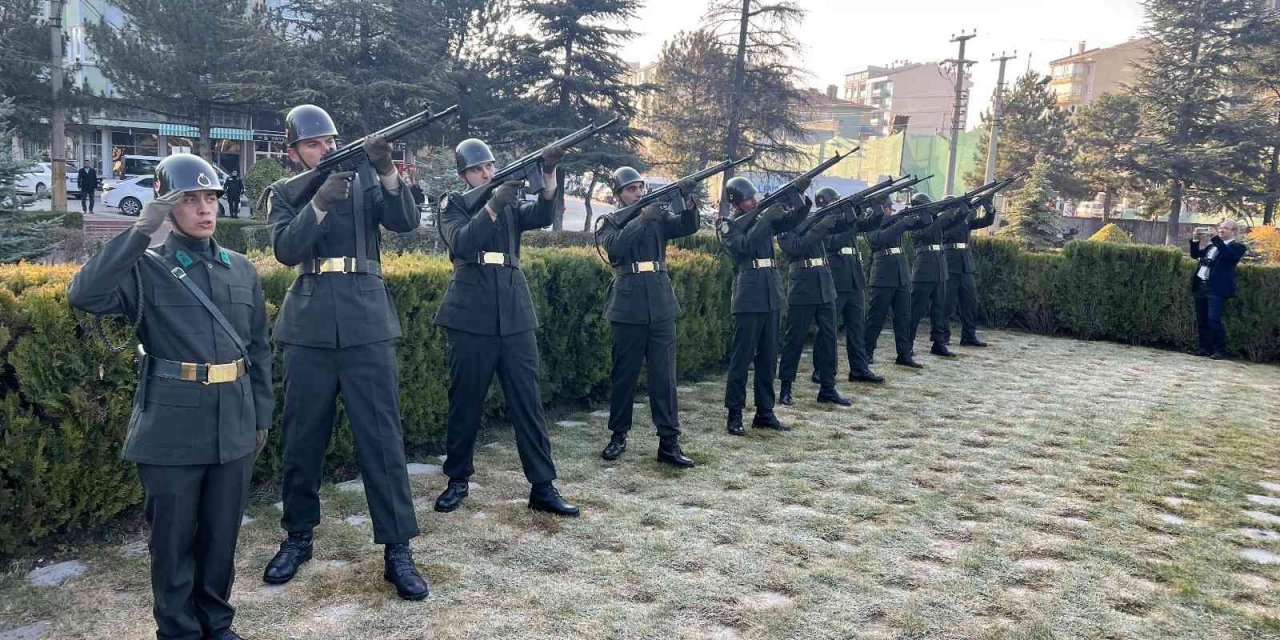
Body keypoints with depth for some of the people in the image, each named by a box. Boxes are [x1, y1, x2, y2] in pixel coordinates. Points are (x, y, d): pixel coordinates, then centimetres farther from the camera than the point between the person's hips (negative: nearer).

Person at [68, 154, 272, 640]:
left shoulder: (242, 270, 8)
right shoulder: (145, 270, -3)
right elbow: (83, 295, -23)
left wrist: (262, 416, 12)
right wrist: (140, 232, -24)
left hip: (234, 426, 3)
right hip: (172, 429, -3)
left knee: (222, 533, 15)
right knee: (173, 539, 9)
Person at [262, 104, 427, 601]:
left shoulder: (364, 180, 8)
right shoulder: (284, 192, 8)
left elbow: (406, 221, -7)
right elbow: (286, 250, -8)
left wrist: (386, 170, -22)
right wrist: (321, 200, -22)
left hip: (367, 326, -1)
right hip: (309, 330, 1)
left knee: (381, 437, -2)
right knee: (302, 439, 10)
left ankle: (397, 550, 4)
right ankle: (298, 537, 28)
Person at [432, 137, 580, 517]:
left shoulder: (512, 206, 15)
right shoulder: (453, 205, 6)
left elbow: (543, 215, -6)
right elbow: (461, 243, -14)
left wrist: (549, 175, -23)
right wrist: (493, 204, -25)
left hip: (515, 316, 3)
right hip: (470, 317, -2)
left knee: (528, 403, 2)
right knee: (465, 403, 6)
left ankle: (543, 488, 6)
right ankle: (458, 481, 22)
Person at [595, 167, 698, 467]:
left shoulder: (659, 216, 11)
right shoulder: (609, 222, 4)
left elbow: (688, 227, -4)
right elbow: (616, 246, -16)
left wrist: (688, 199, -21)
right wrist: (642, 219, -23)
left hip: (661, 306, 2)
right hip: (628, 307, -2)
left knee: (664, 375, 1)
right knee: (623, 375, 7)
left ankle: (669, 442, 4)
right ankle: (618, 436, 20)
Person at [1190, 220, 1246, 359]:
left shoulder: (1237, 246, 2)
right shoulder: (1213, 245, 21)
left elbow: (1230, 255, -18)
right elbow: (1195, 255, 21)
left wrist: (1215, 238, -21)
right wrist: (1196, 240, 5)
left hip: (1216, 289, -7)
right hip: (1201, 286, 7)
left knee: (1214, 320, -13)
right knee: (1201, 321, 7)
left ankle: (1220, 350, -6)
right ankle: (1205, 348, 12)